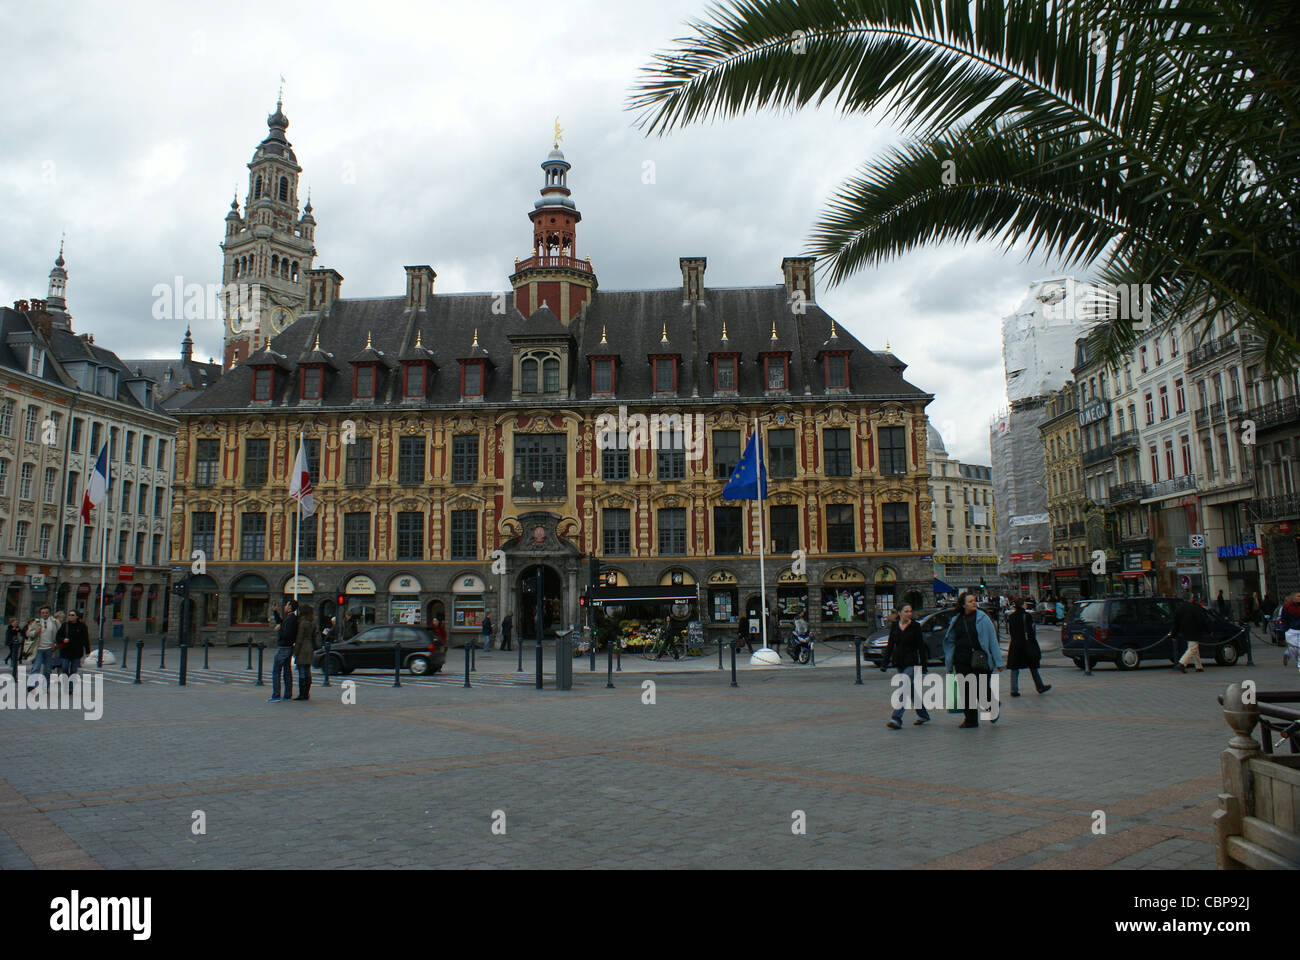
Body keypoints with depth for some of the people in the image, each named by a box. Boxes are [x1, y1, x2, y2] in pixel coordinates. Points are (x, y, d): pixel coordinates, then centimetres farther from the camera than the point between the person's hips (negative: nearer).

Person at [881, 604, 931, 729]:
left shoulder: (915, 626, -4)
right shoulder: (894, 626, 7)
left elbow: (921, 647, -3)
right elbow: (890, 645, 11)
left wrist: (923, 666, -6)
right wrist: (884, 663, 6)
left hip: (911, 662, -5)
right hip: (899, 662, 5)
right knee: (911, 689, 13)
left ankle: (896, 719, -18)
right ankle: (923, 715, 29)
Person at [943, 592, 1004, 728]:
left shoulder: (982, 618, -1)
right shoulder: (956, 621, 8)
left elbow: (992, 640, -1)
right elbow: (950, 642, 14)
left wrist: (998, 662, -5)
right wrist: (949, 664, 13)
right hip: (961, 662, 3)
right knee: (966, 691, 5)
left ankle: (992, 710, 31)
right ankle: (971, 720, 18)